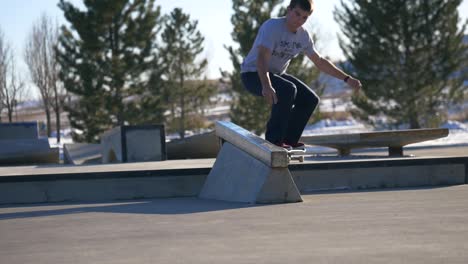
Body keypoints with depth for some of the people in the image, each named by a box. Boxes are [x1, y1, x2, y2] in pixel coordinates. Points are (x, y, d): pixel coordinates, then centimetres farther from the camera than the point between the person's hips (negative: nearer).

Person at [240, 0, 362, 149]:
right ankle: (274, 140, -26)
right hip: (253, 75, -8)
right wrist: (266, 85, -55)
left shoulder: (303, 36, 0)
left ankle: (289, 140, 4)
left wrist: (347, 79, 9)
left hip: (276, 74, 8)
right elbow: (262, 58, -38)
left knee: (310, 100, -4)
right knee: (288, 90, -33)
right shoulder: (272, 27, -24)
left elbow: (319, 62, 13)